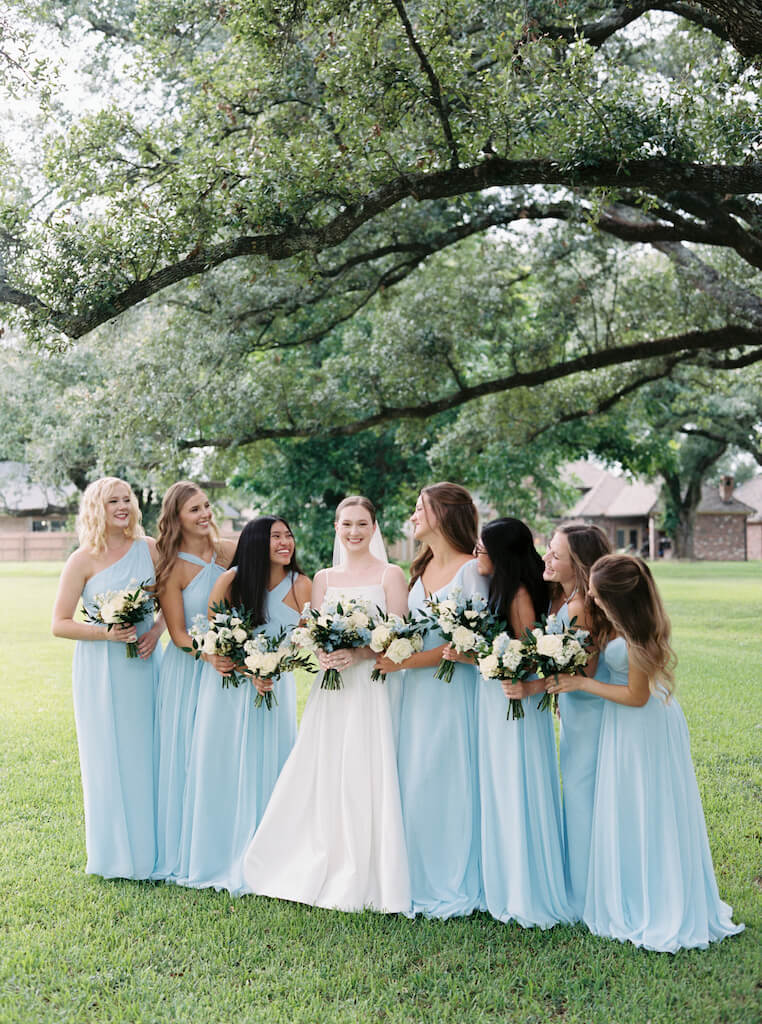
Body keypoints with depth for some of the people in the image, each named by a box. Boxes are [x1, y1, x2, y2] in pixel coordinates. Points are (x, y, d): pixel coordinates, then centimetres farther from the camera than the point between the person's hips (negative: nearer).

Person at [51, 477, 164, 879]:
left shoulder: (149, 548, 3)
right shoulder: (83, 560, -6)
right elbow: (60, 624, -5)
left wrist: (156, 631, -6)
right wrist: (106, 633, -17)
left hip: (144, 663, 3)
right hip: (102, 668, -3)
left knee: (146, 753, 8)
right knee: (109, 758, 3)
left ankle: (150, 848, 22)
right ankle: (117, 854, 16)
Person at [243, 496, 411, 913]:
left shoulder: (390, 575, 1)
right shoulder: (323, 578, 14)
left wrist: (357, 654, -22)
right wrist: (323, 656, -14)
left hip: (371, 687, -4)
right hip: (330, 690, 4)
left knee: (364, 781, -5)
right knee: (320, 780, 3)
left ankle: (361, 883, 5)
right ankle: (317, 875, 15)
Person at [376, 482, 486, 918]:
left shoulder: (471, 570, -10)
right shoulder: (422, 567, 14)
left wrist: (404, 662, -17)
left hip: (453, 689, -7)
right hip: (416, 690, 7)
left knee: (449, 781, -1)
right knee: (414, 782, 9)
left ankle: (456, 886, 14)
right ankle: (422, 881, 21)